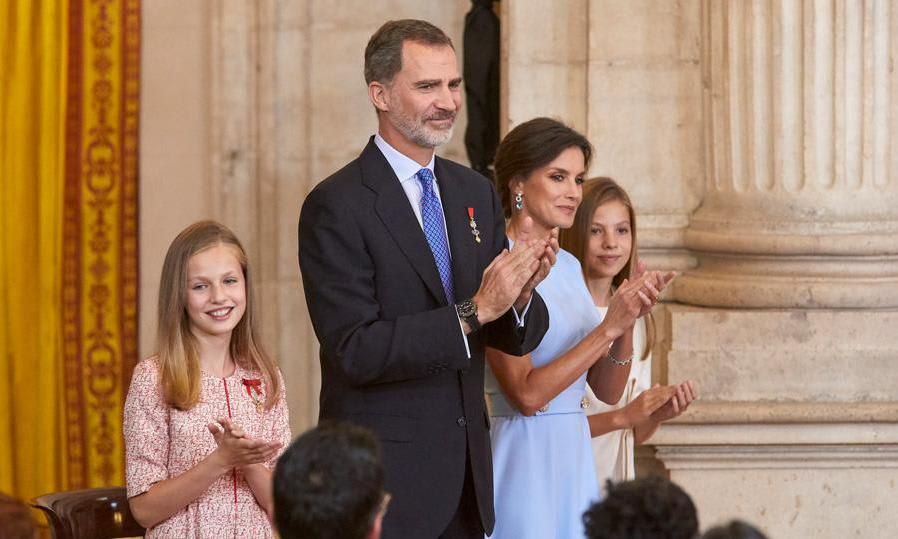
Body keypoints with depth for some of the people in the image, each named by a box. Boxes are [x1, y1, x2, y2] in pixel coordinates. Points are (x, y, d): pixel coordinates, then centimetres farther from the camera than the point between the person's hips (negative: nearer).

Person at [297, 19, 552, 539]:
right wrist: (472, 312, -23)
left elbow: (514, 337, 9)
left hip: (466, 471, 6)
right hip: (385, 476, -6)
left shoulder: (477, 193, 9)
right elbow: (355, 350, -17)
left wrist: (519, 292, -13)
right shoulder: (336, 207, -10)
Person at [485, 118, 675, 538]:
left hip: (575, 457, 8)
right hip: (524, 453, -8)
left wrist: (627, 321, -7)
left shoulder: (568, 265, 11)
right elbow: (526, 394, -19)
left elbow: (607, 391, 10)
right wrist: (608, 327, -20)